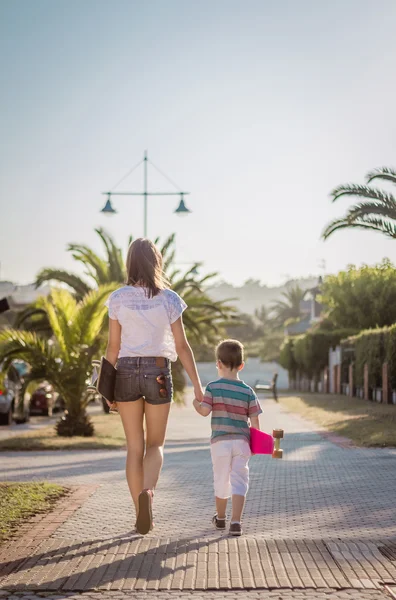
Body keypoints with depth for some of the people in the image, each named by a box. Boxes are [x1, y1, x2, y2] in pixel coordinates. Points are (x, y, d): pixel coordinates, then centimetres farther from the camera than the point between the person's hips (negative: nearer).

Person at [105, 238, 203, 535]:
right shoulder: (169, 299, -4)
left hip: (127, 371, 1)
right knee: (156, 443, 12)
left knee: (135, 446, 10)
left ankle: (143, 517, 11)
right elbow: (182, 346, -4)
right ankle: (147, 491, -17)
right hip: (158, 372, -1)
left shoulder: (119, 298, -2)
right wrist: (197, 385, 1)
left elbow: (113, 347, 0)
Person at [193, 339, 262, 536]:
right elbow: (254, 421, 1)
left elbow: (204, 411, -12)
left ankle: (220, 518, 31)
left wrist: (196, 403, 9)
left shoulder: (213, 387, -5)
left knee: (221, 481, 14)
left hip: (220, 442, 0)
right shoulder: (248, 392, 1)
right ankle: (236, 522, -10)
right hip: (241, 442, 0)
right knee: (239, 481, 1)